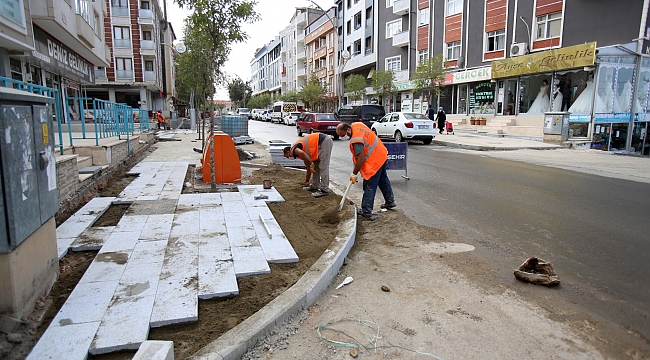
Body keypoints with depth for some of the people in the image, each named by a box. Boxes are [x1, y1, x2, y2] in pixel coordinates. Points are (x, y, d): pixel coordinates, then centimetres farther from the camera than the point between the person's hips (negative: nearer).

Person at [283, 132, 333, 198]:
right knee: (316, 166, 18)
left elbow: (302, 153, -30)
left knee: (323, 167, -9)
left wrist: (311, 164, -20)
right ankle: (315, 186, 24)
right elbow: (308, 166, 32)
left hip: (324, 142, -10)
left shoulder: (294, 149, -3)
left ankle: (324, 190, -8)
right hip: (325, 141, 10)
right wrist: (307, 180, 41)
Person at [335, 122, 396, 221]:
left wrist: (354, 174, -17)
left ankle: (366, 212, 1)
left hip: (374, 162, -11)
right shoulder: (356, 125, -2)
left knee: (369, 187, -4)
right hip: (382, 155, 11)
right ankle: (390, 202, 42)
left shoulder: (356, 140, -30)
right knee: (383, 180, 26)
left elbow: (360, 159, -28)